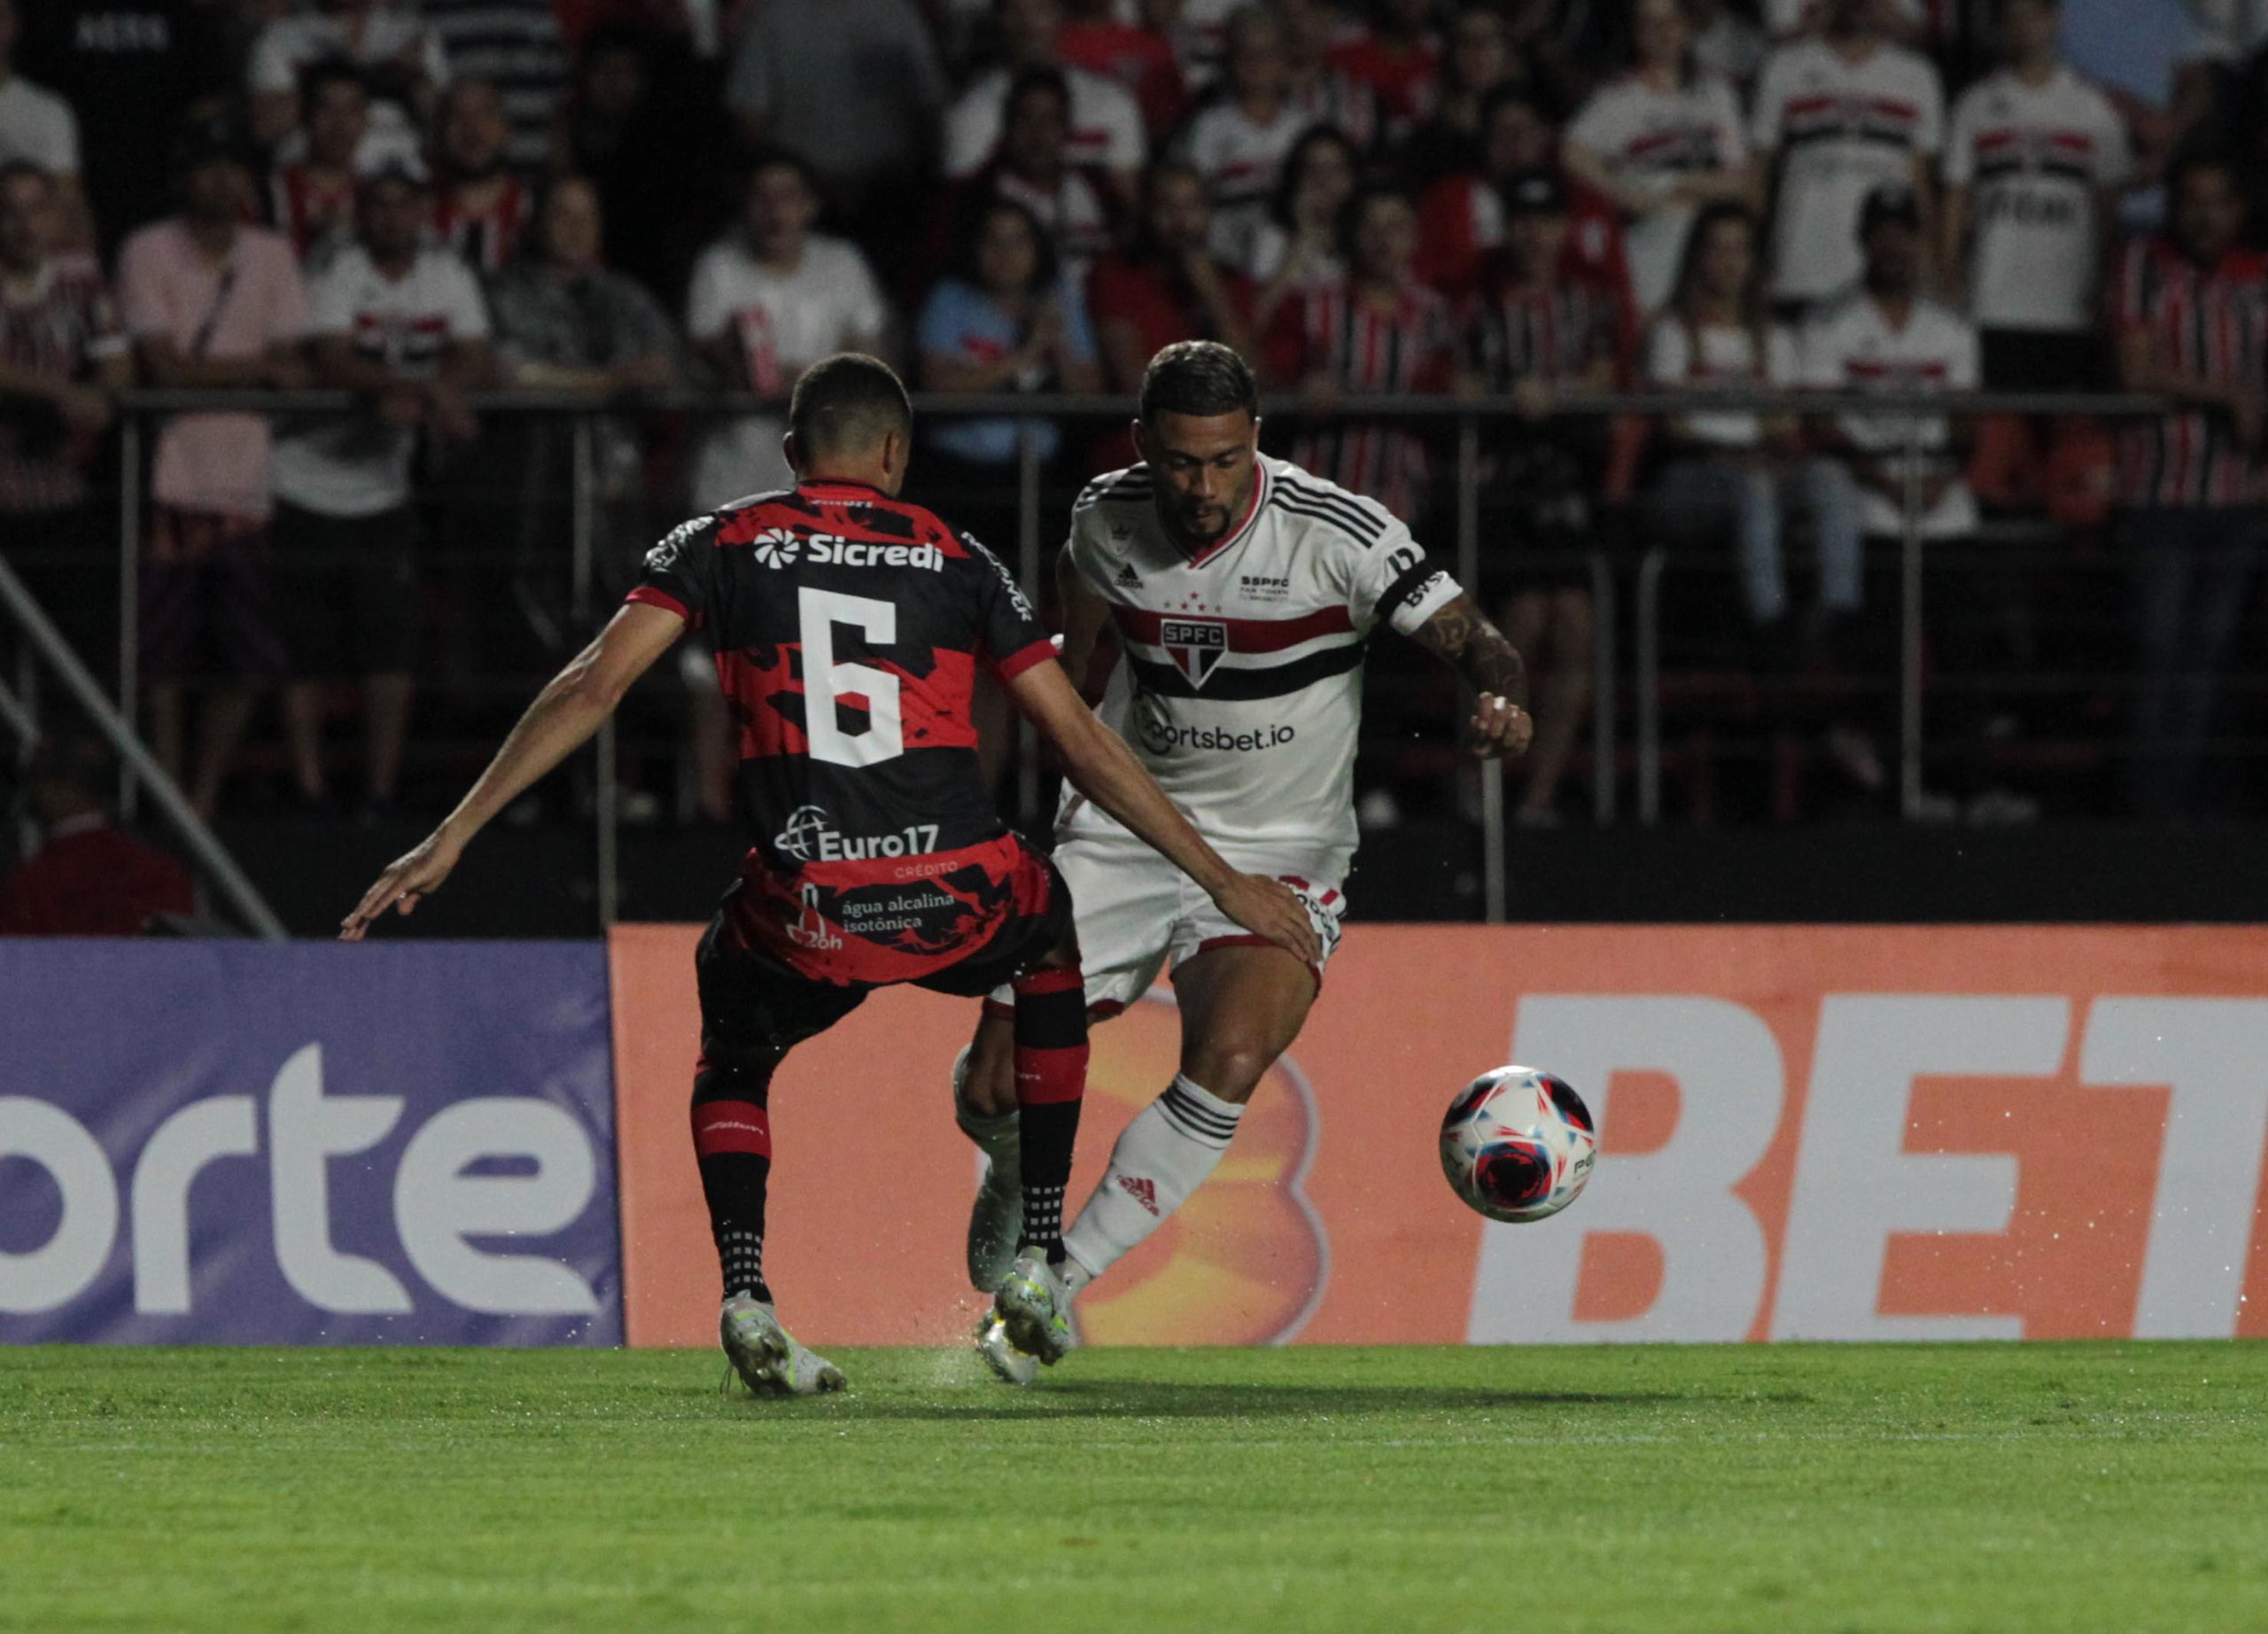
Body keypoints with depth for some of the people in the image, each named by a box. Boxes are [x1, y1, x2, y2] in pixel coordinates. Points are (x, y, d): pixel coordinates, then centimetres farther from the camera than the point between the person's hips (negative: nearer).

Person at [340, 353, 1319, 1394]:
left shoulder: (722, 545, 12)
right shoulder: (958, 560, 15)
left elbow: (592, 689, 2)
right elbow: (1083, 744, 15)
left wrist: (453, 837, 4)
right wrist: (1222, 881, 23)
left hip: (806, 914, 0)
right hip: (959, 898, 0)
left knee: (733, 1056, 32)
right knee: (1051, 937, 36)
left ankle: (744, 1291, 4)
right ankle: (1037, 1261, 30)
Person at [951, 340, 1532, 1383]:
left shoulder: (1336, 533, -18)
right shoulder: (1109, 517, -6)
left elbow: (1470, 639, -19)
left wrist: (1502, 697, -40)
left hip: (1277, 857, -3)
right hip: (1123, 830, 3)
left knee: (1229, 1060, -30)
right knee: (993, 1088, -5)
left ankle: (1061, 1283, -16)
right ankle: (1019, 1177, 35)